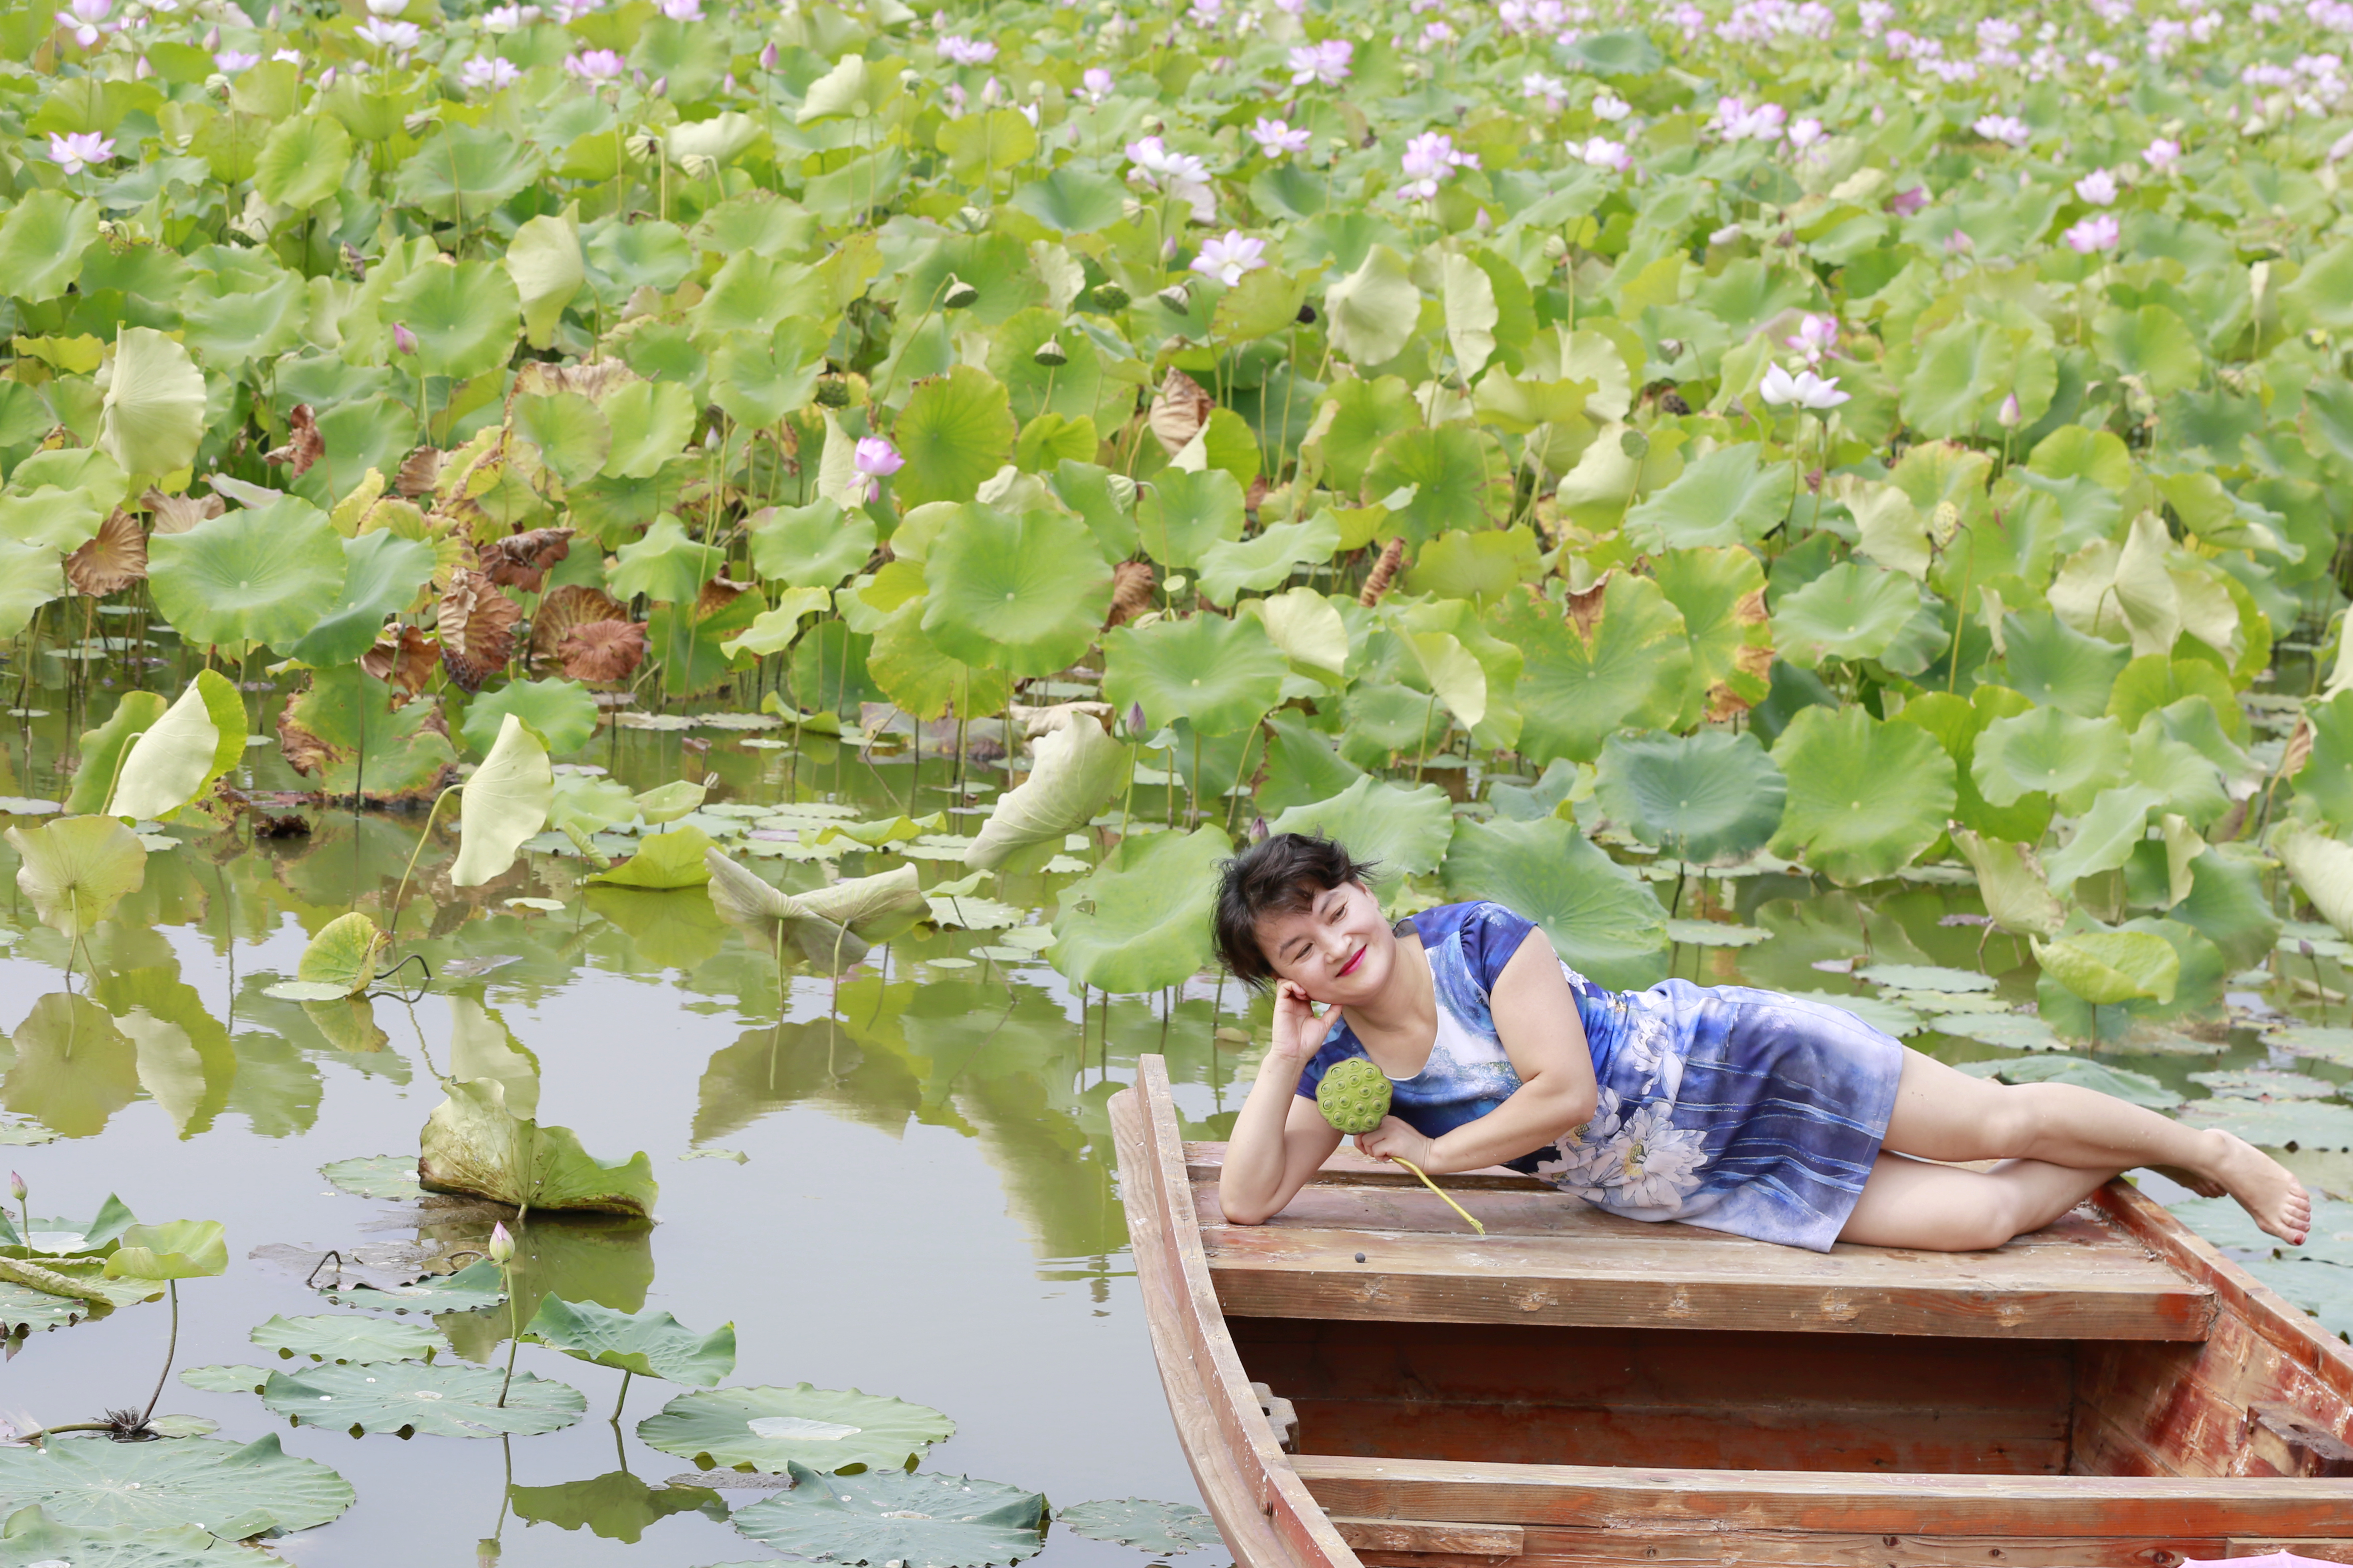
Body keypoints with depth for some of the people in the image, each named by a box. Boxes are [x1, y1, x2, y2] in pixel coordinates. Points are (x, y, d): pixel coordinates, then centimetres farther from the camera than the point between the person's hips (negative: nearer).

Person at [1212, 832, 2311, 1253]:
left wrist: (1433, 1154, -15)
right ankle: (2121, 1164, 26)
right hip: (1703, 1191, 4)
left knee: (2001, 1124, -5)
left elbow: (1563, 1092, -25)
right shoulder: (1340, 1070, -3)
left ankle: (2207, 1148, 22)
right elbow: (1248, 1200, -10)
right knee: (1978, 1220, -3)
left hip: (1734, 1065, -4)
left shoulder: (1479, 942, -19)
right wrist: (1282, 1059, -18)